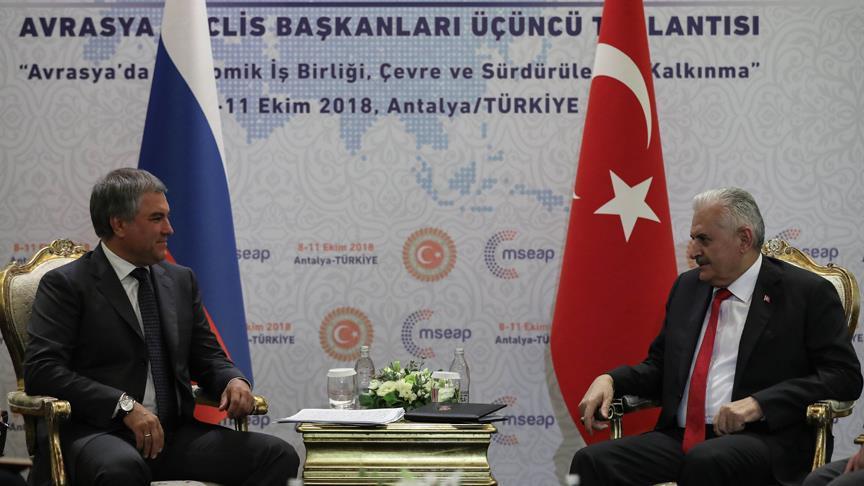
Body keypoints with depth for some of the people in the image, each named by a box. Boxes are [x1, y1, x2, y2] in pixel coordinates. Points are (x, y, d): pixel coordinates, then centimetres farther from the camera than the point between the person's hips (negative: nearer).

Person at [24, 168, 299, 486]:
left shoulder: (181, 280, 19)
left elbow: (207, 356, 23)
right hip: (97, 433, -6)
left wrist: (233, 381, -2)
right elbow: (42, 369, -11)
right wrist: (125, 406, -20)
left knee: (278, 456, -16)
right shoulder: (65, 284, 0)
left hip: (173, 433, 6)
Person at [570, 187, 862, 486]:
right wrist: (610, 380, 3)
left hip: (761, 439, -5)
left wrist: (759, 403, -17)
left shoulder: (807, 293, 1)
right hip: (680, 437, 5)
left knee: (706, 461, -39)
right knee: (591, 461, -21)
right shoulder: (687, 287, 19)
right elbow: (659, 367, 25)